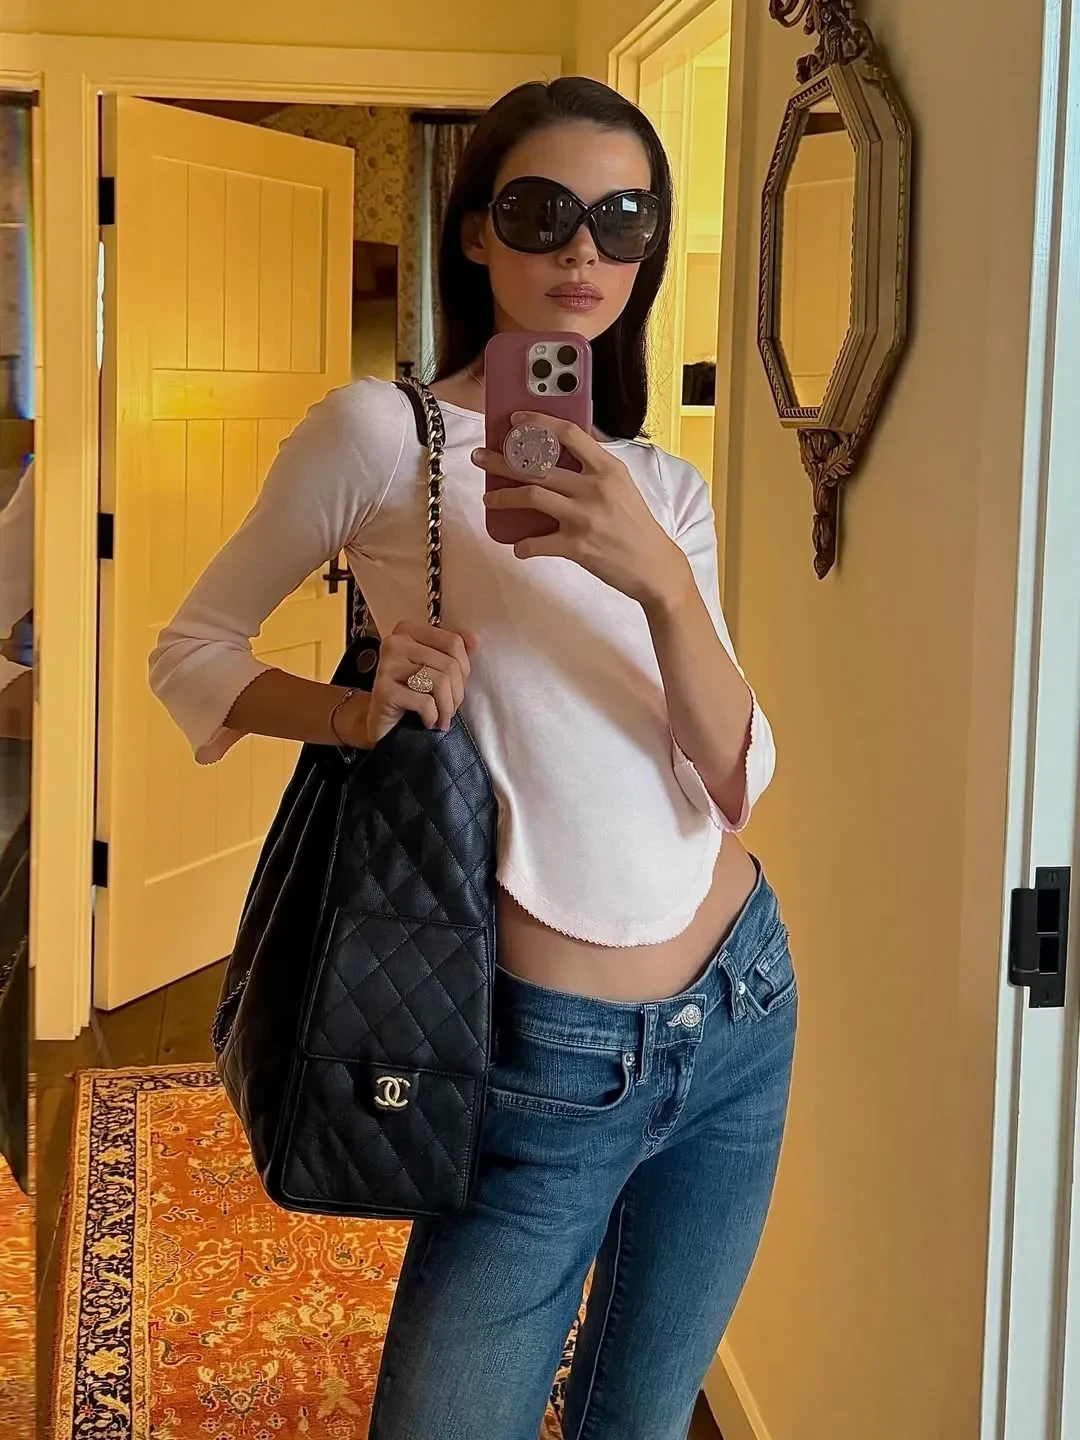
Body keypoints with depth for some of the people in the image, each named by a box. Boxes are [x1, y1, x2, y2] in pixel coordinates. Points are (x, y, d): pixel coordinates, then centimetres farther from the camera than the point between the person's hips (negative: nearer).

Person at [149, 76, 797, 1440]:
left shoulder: (667, 491, 5)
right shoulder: (383, 432, -9)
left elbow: (735, 786, -6)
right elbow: (190, 650, 1)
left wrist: (660, 578, -23)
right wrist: (352, 713, -18)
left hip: (741, 1018, 5)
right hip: (549, 1060, -4)